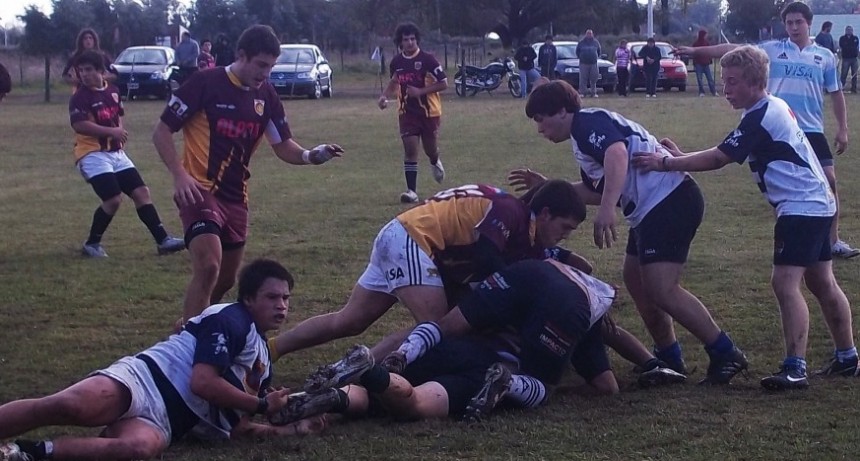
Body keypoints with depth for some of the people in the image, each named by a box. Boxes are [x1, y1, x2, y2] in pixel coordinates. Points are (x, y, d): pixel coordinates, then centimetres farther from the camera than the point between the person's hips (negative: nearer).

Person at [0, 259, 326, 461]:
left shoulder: (262, 361, 29)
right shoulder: (230, 319, 1)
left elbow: (236, 426, 29)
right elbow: (202, 382, -11)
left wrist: (294, 429, 20)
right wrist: (262, 405, 3)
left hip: (163, 422, 6)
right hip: (145, 380, -6)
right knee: (69, 406, -38)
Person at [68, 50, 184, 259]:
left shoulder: (113, 91, 10)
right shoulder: (80, 96, -12)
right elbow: (79, 125, -25)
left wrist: (120, 132, 7)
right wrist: (111, 131, -25)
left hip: (116, 153, 8)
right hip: (92, 154, -8)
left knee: (142, 192, 3)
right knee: (113, 199, -17)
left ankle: (162, 240, 7)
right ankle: (91, 244, 2)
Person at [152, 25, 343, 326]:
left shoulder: (266, 95, 4)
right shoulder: (206, 83, -13)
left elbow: (283, 146, 9)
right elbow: (161, 132, -9)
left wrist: (310, 156, -13)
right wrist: (180, 175, -22)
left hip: (235, 197, 7)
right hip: (199, 191, -7)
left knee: (226, 279, 14)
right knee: (208, 267, -24)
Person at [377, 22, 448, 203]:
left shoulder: (427, 59, -13)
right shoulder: (396, 62, 1)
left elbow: (443, 83, -13)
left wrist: (420, 91, -21)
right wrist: (385, 96, 2)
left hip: (429, 111, -2)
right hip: (407, 112, 2)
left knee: (430, 149, 10)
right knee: (410, 149, -9)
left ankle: (435, 163, 49)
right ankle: (412, 191, -10)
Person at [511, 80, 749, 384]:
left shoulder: (588, 121, -7)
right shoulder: (584, 138, 25)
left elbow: (617, 154, -27)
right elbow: (597, 191, 32)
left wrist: (606, 210, -36)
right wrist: (547, 187, 30)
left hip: (670, 200, -11)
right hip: (652, 209, 11)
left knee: (662, 290, -15)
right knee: (636, 280, 17)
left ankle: (725, 355, -9)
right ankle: (669, 359, 25)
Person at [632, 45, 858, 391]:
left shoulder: (759, 118, -18)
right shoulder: (774, 108, 12)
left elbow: (719, 158, -19)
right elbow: (725, 155, 15)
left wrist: (666, 163, -16)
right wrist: (681, 157, 8)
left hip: (801, 207, -11)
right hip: (817, 203, 11)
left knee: (785, 282, -16)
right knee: (821, 283, 17)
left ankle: (795, 369, -21)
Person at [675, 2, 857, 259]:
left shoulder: (825, 56, 7)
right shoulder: (772, 50, 3)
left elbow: (835, 93, 12)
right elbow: (735, 50, -3)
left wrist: (843, 129, 7)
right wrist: (696, 51, -10)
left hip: (812, 130, 1)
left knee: (829, 180, -6)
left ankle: (834, 242, 3)